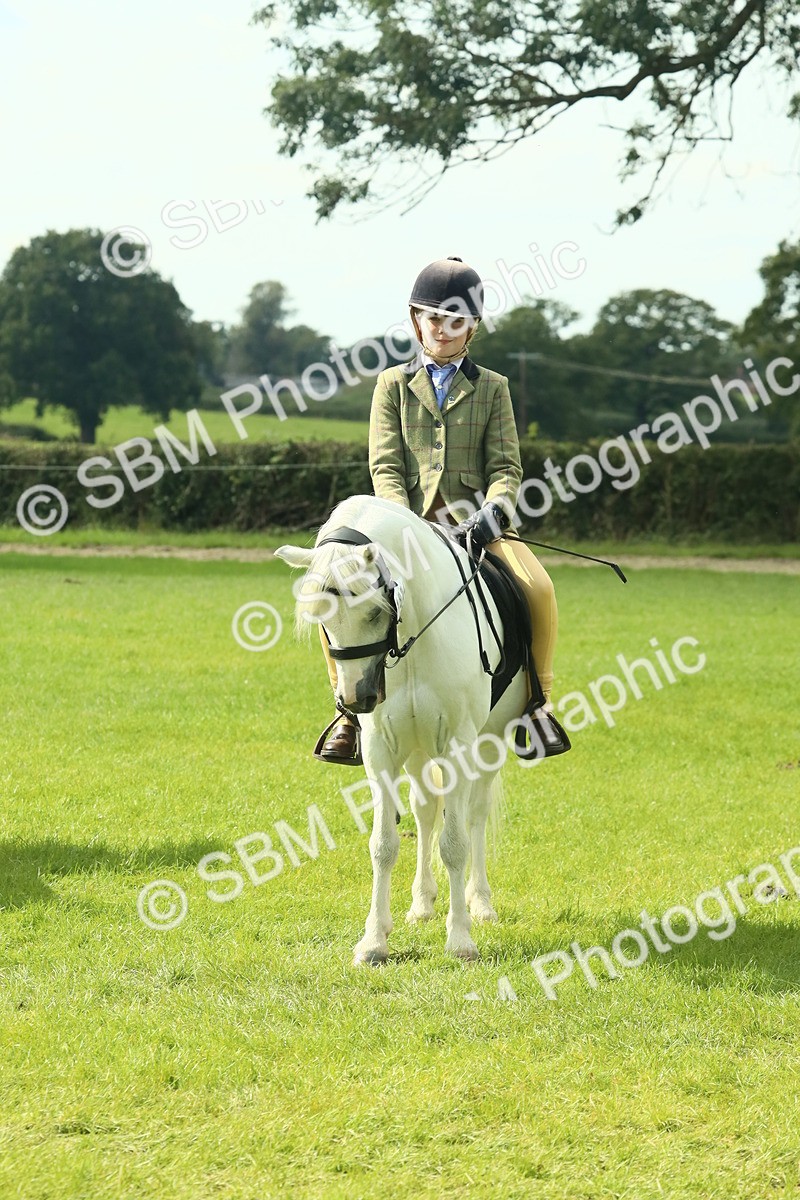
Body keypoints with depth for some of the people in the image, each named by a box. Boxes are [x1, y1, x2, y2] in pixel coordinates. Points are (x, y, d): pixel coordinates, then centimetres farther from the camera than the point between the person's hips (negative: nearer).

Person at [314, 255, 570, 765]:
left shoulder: (492, 388, 13)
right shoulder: (393, 384, 13)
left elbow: (506, 467, 4)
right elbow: (385, 467, 3)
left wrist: (493, 511, -18)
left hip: (473, 523, 0)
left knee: (538, 589, -28)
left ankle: (536, 700, -7)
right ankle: (352, 710, -8)